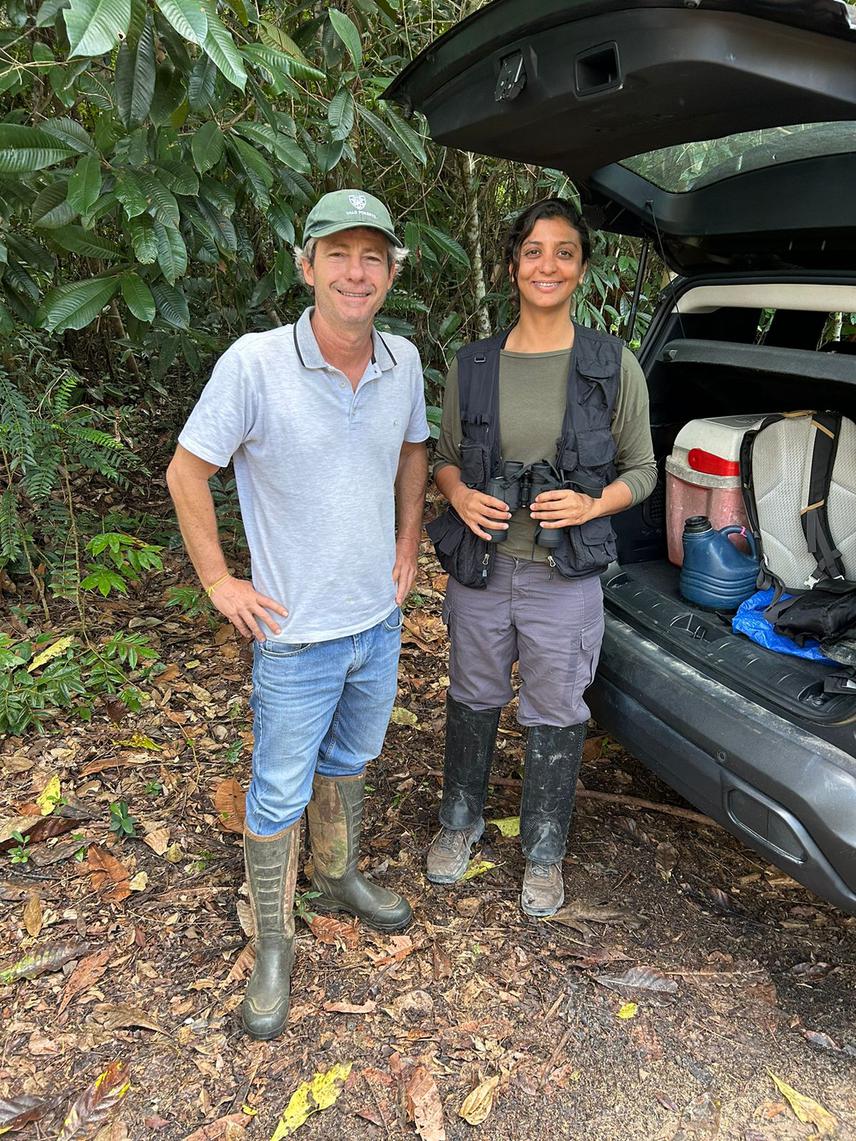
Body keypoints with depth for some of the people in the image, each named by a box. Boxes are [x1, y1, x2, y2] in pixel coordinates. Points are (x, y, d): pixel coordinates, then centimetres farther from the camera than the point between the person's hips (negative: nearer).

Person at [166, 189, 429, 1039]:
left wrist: (408, 545, 9)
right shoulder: (255, 363, -20)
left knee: (348, 762, 25)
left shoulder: (403, 361, -4)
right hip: (297, 634, -5)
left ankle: (338, 881, 49)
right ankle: (272, 945, 31)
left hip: (379, 620, 5)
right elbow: (186, 472, -11)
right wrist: (218, 582, -10)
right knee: (280, 793, 9)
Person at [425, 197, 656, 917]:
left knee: (555, 716, 11)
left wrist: (593, 504, -16)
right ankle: (461, 821, 44)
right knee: (474, 700, 18)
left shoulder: (614, 366, -5)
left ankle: (544, 851, 35)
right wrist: (460, 495, -10)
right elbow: (445, 456, 11)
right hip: (479, 567, 2)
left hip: (566, 577, -2)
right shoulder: (472, 365, 1)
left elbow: (641, 470, 3)